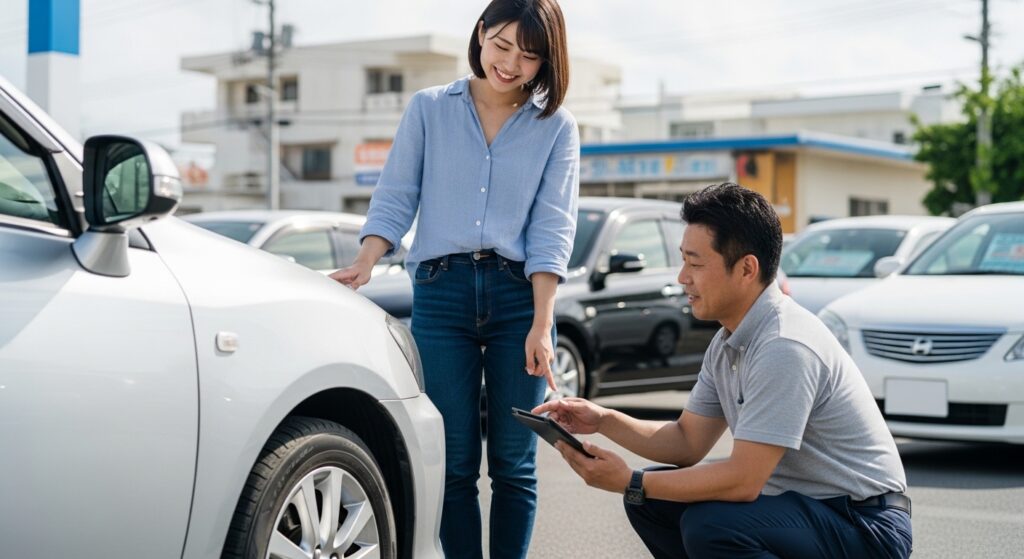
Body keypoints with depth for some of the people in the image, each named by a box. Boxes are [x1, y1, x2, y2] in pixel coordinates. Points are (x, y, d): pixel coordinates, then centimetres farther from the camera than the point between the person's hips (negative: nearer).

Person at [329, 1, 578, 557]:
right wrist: (365, 263, -13)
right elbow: (395, 198, 6)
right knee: (455, 461, 2)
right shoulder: (429, 109, 9)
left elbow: (551, 231, 1)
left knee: (513, 462, 4)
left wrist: (541, 324, -9)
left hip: (518, 294, 0)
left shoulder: (556, 127, 8)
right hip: (440, 292, 0)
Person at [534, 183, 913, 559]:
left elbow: (742, 481, -27)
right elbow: (688, 441, 12)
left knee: (709, 526, -31)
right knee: (650, 501, 4)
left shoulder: (784, 347, -26)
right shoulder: (727, 343, 4)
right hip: (802, 500, 9)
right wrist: (604, 421, -3)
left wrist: (630, 483, -20)